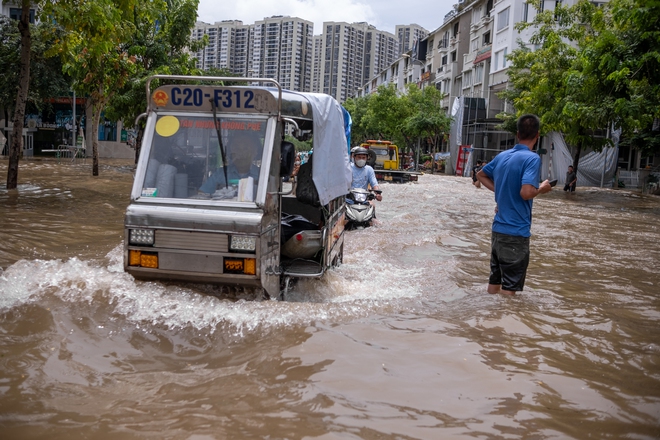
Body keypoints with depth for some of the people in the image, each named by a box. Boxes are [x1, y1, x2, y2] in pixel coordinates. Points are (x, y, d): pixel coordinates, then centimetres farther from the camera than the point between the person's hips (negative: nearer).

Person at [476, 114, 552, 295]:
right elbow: (526, 193, -25)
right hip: (517, 232, -7)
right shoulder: (532, 158, -15)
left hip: (498, 229, 7)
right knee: (510, 287, 0)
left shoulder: (502, 156, 8)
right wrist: (542, 189, -6)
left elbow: (481, 175, 23)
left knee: (494, 281, 16)